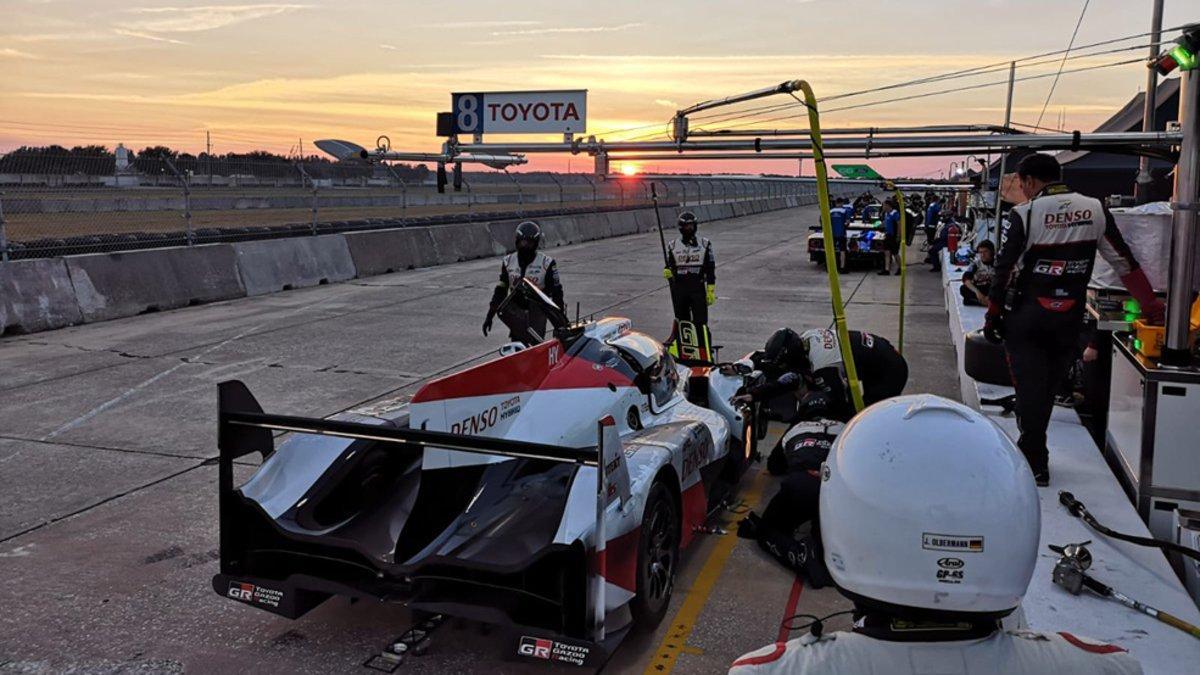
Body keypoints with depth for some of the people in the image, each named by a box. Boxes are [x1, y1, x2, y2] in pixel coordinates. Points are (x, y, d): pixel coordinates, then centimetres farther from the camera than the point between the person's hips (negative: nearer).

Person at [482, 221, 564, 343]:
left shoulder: (546, 263, -5)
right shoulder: (508, 262, 6)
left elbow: (556, 292, 0)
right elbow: (500, 290, 13)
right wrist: (489, 316, 11)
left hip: (537, 314, -3)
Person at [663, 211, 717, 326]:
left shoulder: (704, 244, 4)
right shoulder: (672, 245, 6)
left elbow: (710, 269, 4)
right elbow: (669, 265, 13)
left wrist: (711, 291, -2)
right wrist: (667, 272, -12)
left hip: (698, 288, -1)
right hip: (679, 289, 1)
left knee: (701, 322, -7)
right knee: (682, 322, 7)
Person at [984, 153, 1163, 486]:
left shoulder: (1023, 214, -11)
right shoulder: (1095, 209, 1)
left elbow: (1004, 270, -10)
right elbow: (1125, 262, 5)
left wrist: (992, 317, -1)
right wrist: (1151, 305, 12)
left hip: (1025, 317, -4)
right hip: (1069, 319, 4)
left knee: (1030, 385, 2)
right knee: (1049, 386, 16)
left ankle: (1036, 464, 2)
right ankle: (1032, 449, 29)